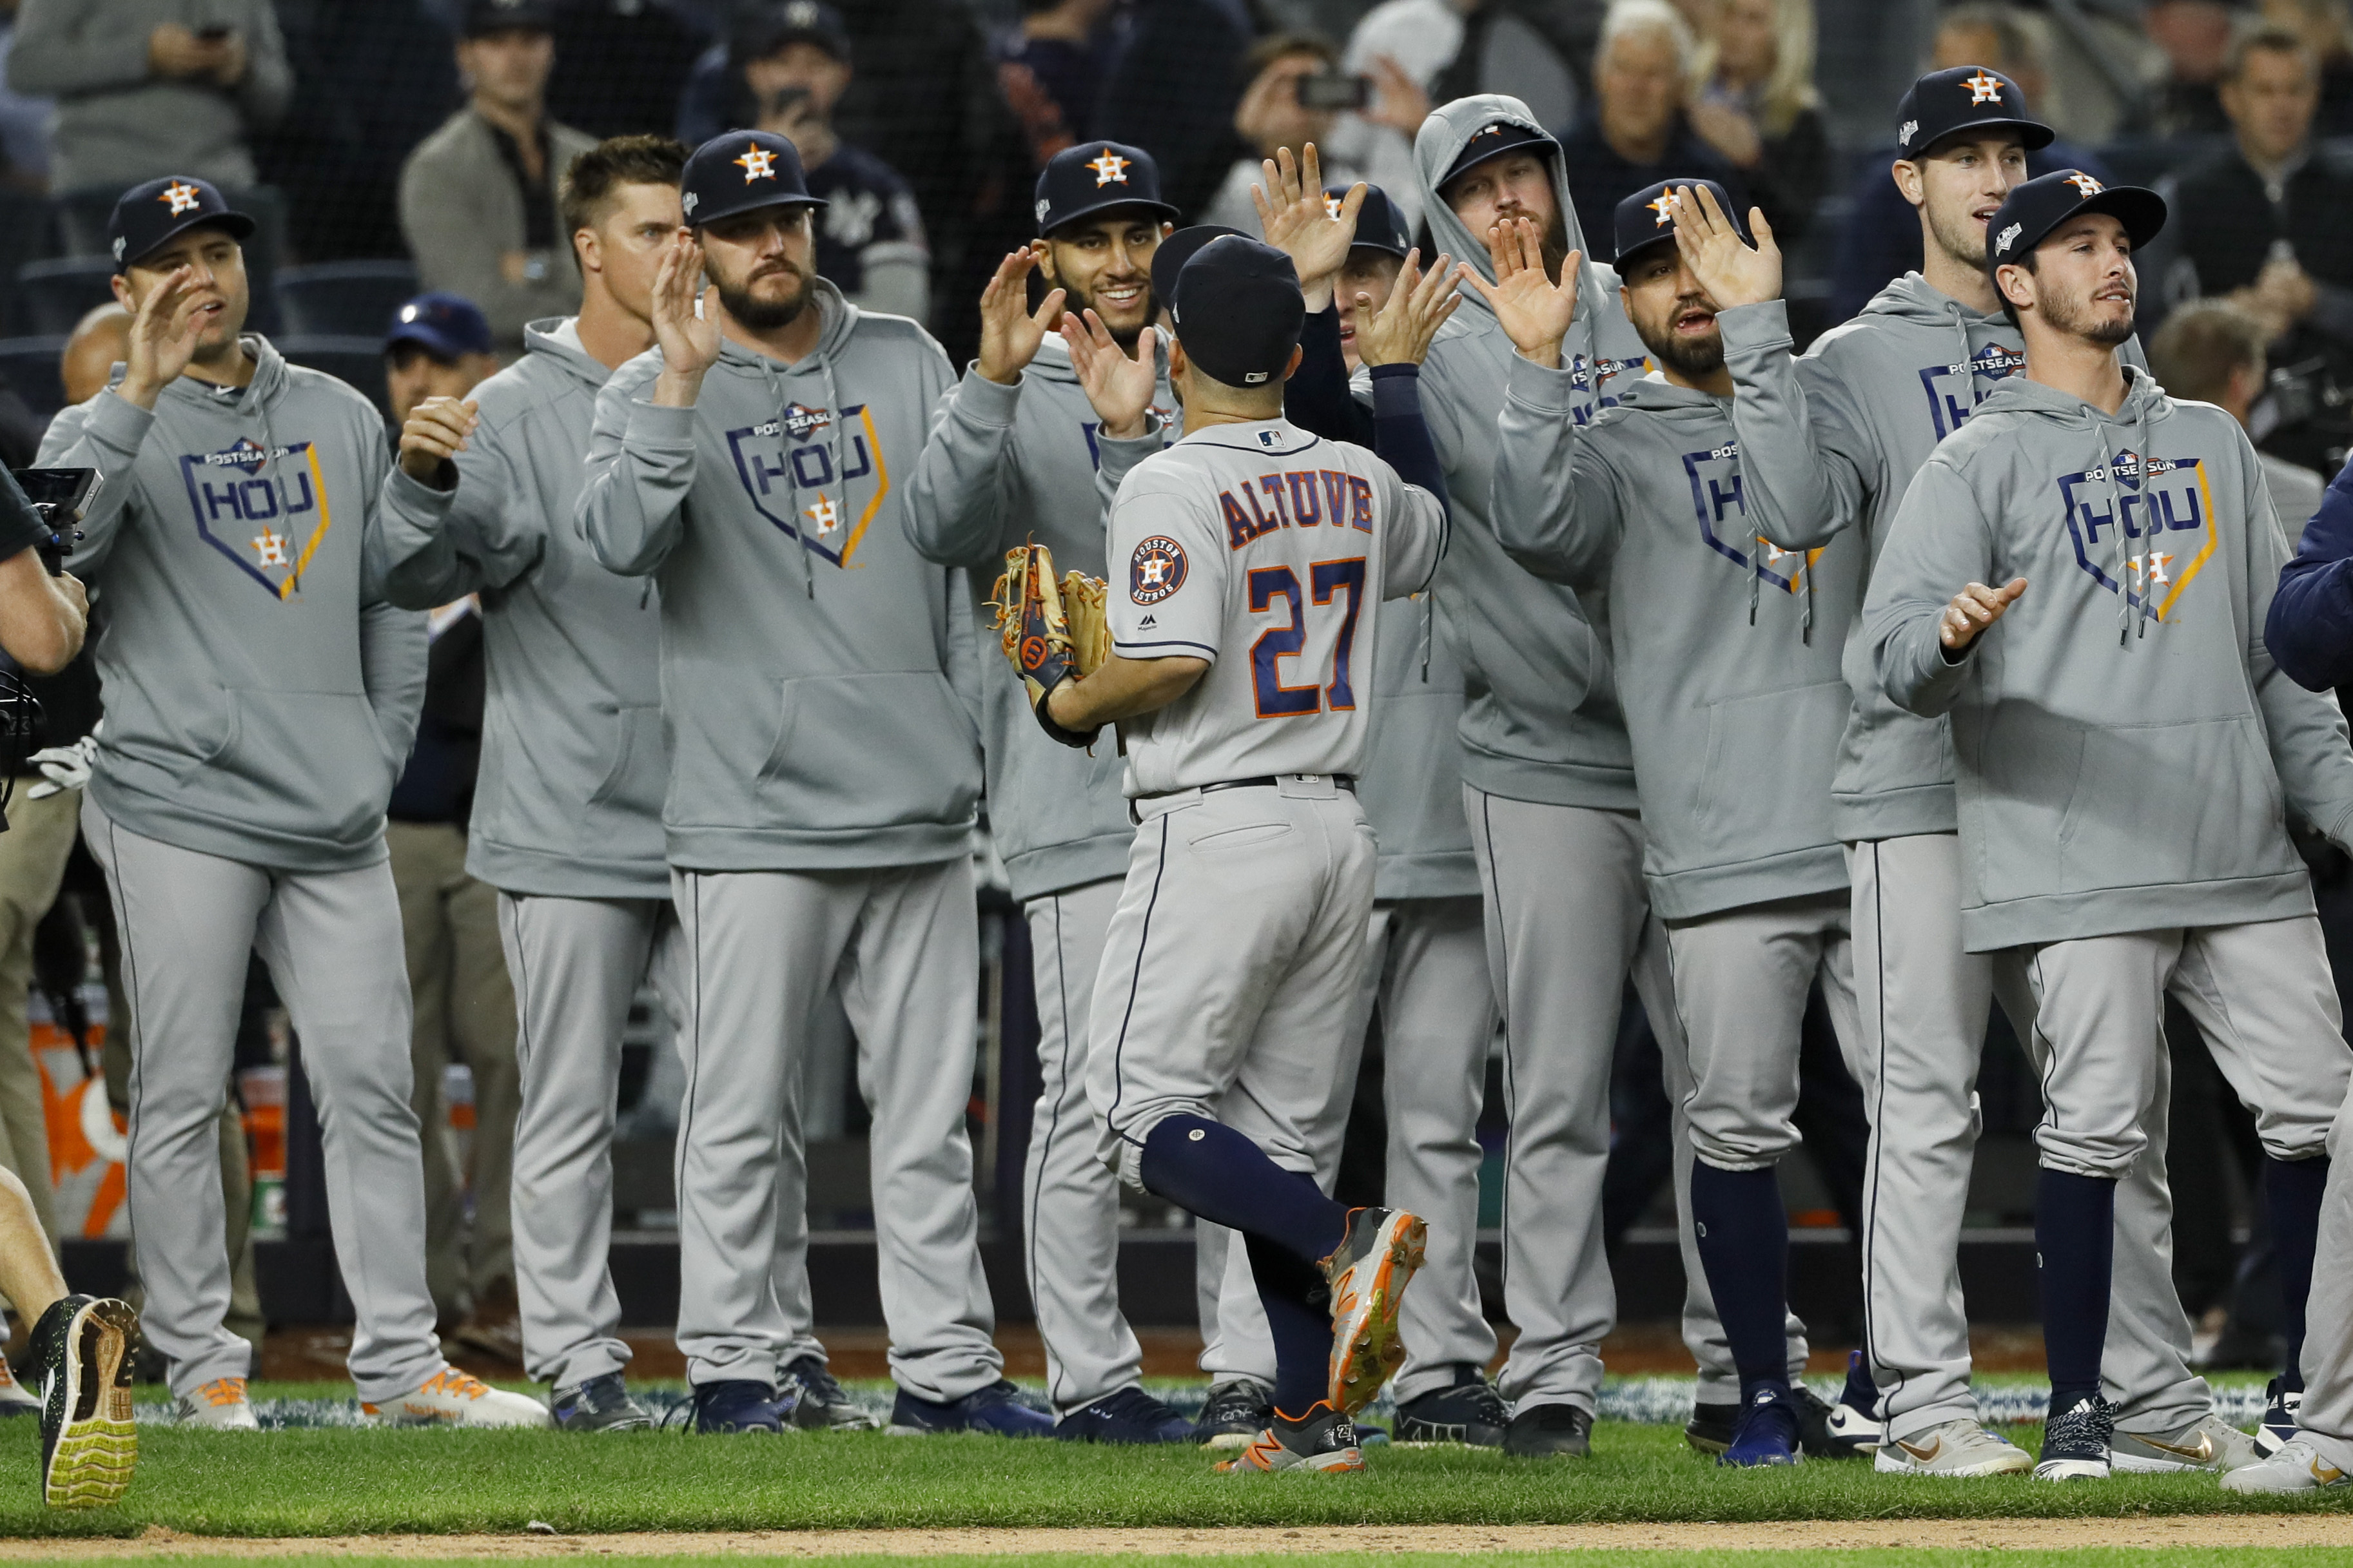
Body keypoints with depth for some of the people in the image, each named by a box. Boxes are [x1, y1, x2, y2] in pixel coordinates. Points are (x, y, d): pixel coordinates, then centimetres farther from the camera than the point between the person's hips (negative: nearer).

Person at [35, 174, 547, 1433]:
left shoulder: (342, 420, 17)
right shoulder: (106, 430, 4)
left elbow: (391, 600, 22)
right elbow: (52, 540, -18)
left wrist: (383, 750, 12)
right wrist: (142, 392, -24)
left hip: (335, 821, 4)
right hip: (178, 808, -4)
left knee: (370, 1083, 1)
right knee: (181, 1095, -3)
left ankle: (397, 1362, 4)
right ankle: (201, 1363, 3)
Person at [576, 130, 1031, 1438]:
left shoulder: (904, 360, 13)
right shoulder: (652, 392, 2)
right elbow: (625, 540, -16)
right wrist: (682, 382, -26)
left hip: (919, 796, 4)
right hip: (758, 813, -4)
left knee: (931, 1107, 6)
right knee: (744, 1109, -3)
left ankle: (946, 1365, 10)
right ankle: (733, 1363, 3)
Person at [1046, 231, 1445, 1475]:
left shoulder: (1170, 486, -11)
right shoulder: (1357, 479, 10)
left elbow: (1174, 660, -22)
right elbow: (1430, 535, 33)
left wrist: (1070, 704, -4)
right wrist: (1401, 371, 40)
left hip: (1219, 833, -7)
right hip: (1338, 829, 7)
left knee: (1144, 1113, -4)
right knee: (1272, 1130, 10)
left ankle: (1345, 1245, -25)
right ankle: (1315, 1418, 3)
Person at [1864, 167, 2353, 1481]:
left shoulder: (2210, 441, 21)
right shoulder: (1981, 462, 3)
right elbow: (1899, 653, -8)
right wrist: (1952, 636, -31)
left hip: (2241, 854, 5)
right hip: (2081, 863, -5)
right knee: (2096, 1123, -8)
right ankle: (2080, 1408, 1)